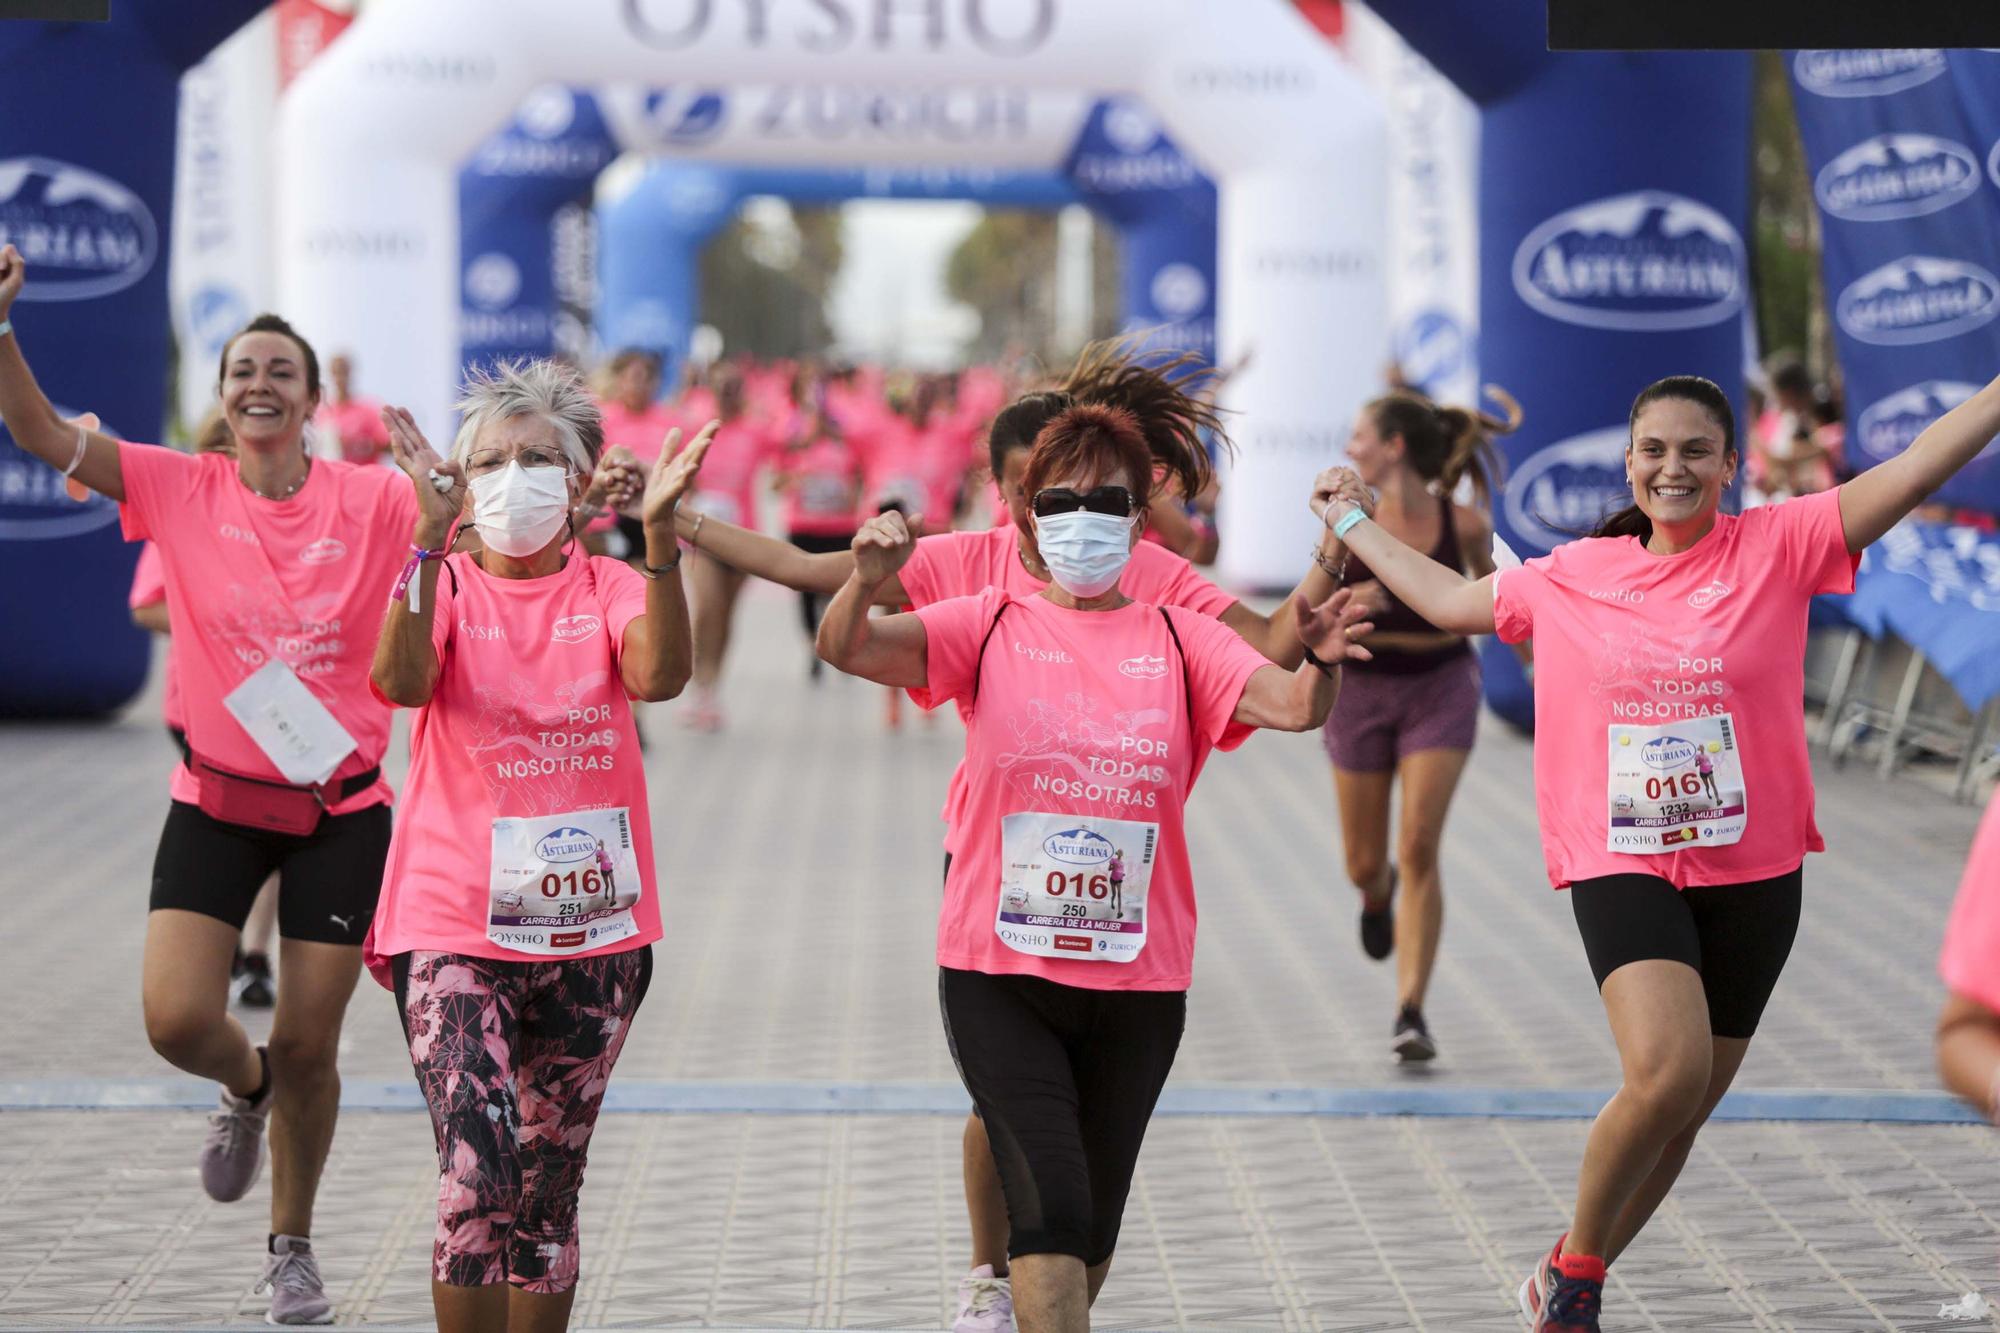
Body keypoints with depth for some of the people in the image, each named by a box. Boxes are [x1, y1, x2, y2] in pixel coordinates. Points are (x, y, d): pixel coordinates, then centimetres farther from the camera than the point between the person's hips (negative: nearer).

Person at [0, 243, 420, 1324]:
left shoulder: (373, 501, -4)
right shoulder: (182, 490, -4)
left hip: (339, 807, 0)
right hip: (216, 800, 0)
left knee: (309, 1046, 4)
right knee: (177, 1021, -12)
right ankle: (245, 1090, 27)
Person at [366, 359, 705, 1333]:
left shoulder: (610, 589, 4)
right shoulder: (444, 584, 1)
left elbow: (660, 674, -18)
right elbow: (400, 680, -21)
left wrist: (658, 531, -29)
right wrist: (432, 533, -29)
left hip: (592, 932, 2)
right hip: (454, 926, -2)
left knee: (549, 1189, 12)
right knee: (476, 1177, -18)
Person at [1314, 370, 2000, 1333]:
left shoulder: (1777, 547, -1)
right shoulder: (1571, 577, 7)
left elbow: (1916, 467, -10)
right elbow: (1450, 600, 24)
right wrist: (1353, 525, 32)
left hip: (1753, 875, 1)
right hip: (1623, 869, -1)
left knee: (1681, 1111, 9)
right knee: (1667, 1074, -23)